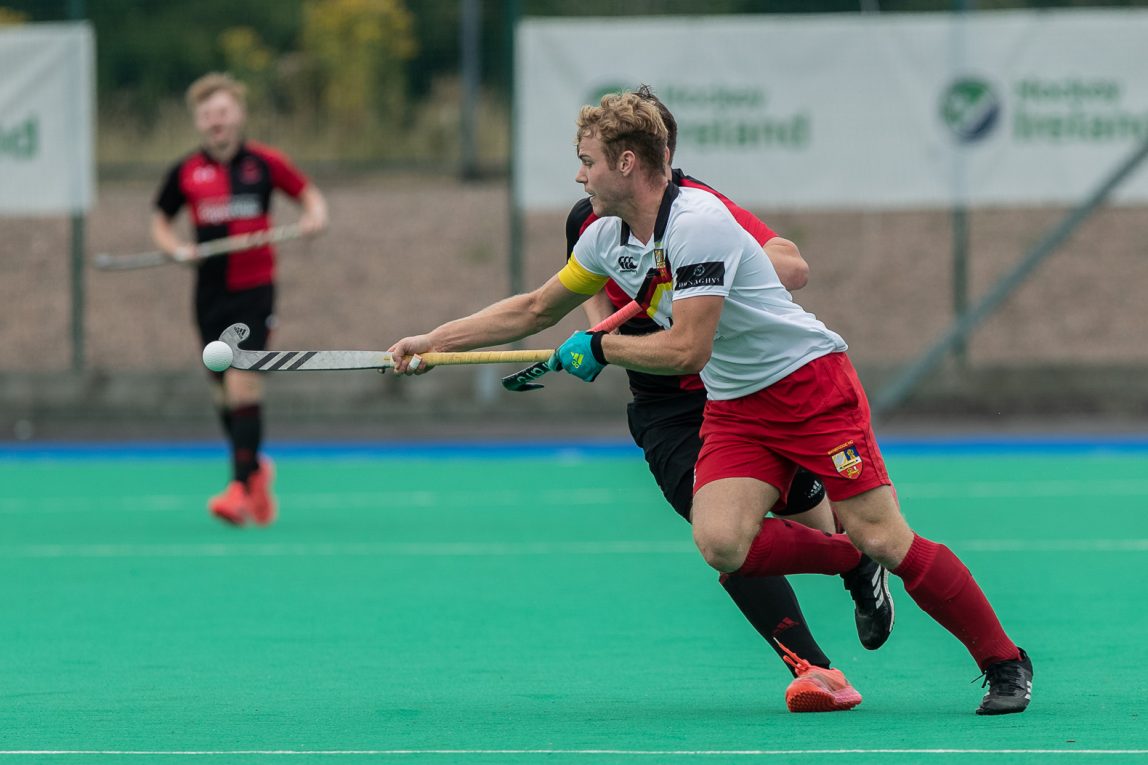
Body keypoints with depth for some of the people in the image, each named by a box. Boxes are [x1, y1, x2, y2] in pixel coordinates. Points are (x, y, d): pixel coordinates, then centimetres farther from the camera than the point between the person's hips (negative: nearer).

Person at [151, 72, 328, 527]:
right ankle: (257, 468, 33)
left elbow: (309, 193, 11)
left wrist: (314, 215, -11)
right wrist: (176, 248, -5)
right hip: (211, 293, 4)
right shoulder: (186, 173, 3)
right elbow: (160, 221, 15)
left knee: (242, 382, -16)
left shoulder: (264, 163, -1)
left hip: (255, 289, -4)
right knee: (223, 391, 11)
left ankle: (242, 483, -16)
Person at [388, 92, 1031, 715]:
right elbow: (534, 310, 18)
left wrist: (599, 346, -12)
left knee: (884, 538, -13)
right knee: (721, 543, -18)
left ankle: (1004, 661, 1)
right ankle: (854, 564, 6)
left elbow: (687, 350, -26)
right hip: (735, 406, 7)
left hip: (810, 378, -7)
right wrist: (432, 343, 15)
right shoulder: (607, 239, 4)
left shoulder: (697, 224, -23)